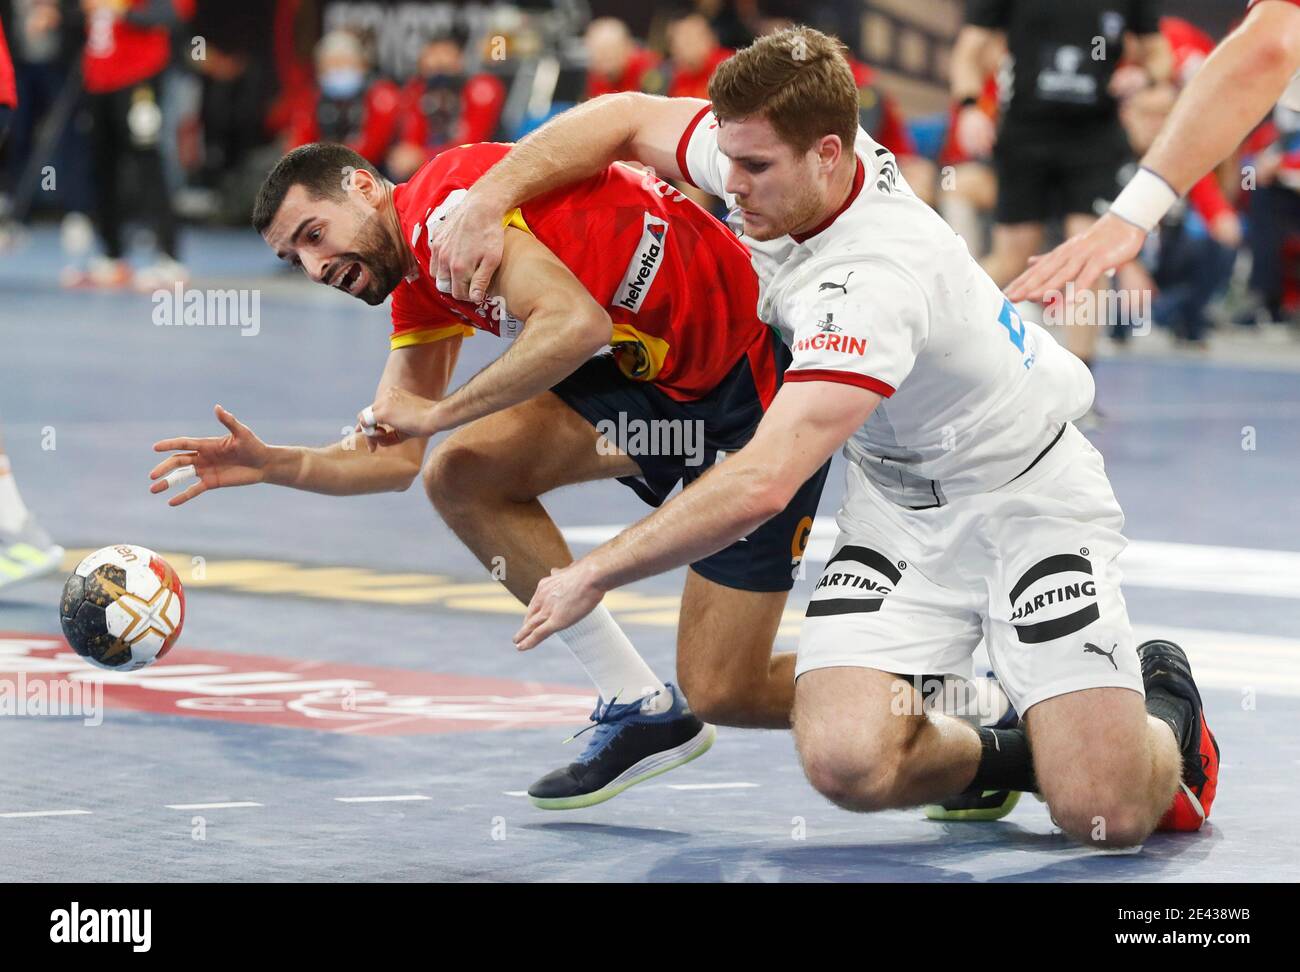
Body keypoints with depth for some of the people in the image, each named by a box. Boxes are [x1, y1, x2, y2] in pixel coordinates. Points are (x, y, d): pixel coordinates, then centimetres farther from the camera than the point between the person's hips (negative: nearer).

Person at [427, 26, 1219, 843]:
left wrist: (594, 575, -33)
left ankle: (1161, 699, 18)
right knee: (846, 761, -19)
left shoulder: (872, 281, -35)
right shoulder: (782, 154, -12)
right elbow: (626, 119, 6)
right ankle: (996, 756, 13)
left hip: (1026, 496, -7)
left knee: (1104, 814, -16)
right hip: (897, 495, 7)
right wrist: (488, 201, -7)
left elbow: (762, 484, -42)